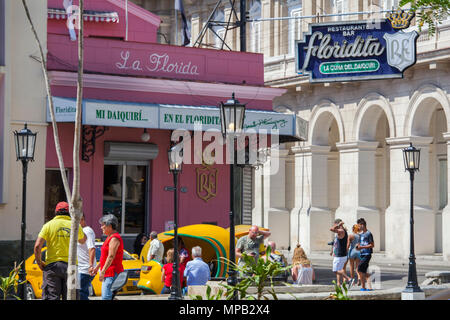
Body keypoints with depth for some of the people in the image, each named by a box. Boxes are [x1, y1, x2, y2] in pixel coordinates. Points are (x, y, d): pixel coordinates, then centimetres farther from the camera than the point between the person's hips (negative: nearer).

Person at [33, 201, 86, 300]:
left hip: (52, 265, -2)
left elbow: (37, 246, -9)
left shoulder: (49, 225, 0)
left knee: (51, 297, -2)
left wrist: (39, 262, 3)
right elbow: (83, 240, 25)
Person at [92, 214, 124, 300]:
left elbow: (111, 257, -22)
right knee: (105, 296, 11)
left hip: (112, 273, -11)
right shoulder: (110, 237, 19)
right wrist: (97, 267, 29)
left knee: (106, 297, -17)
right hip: (108, 273, 11)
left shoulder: (114, 238, -15)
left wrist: (103, 271, -25)